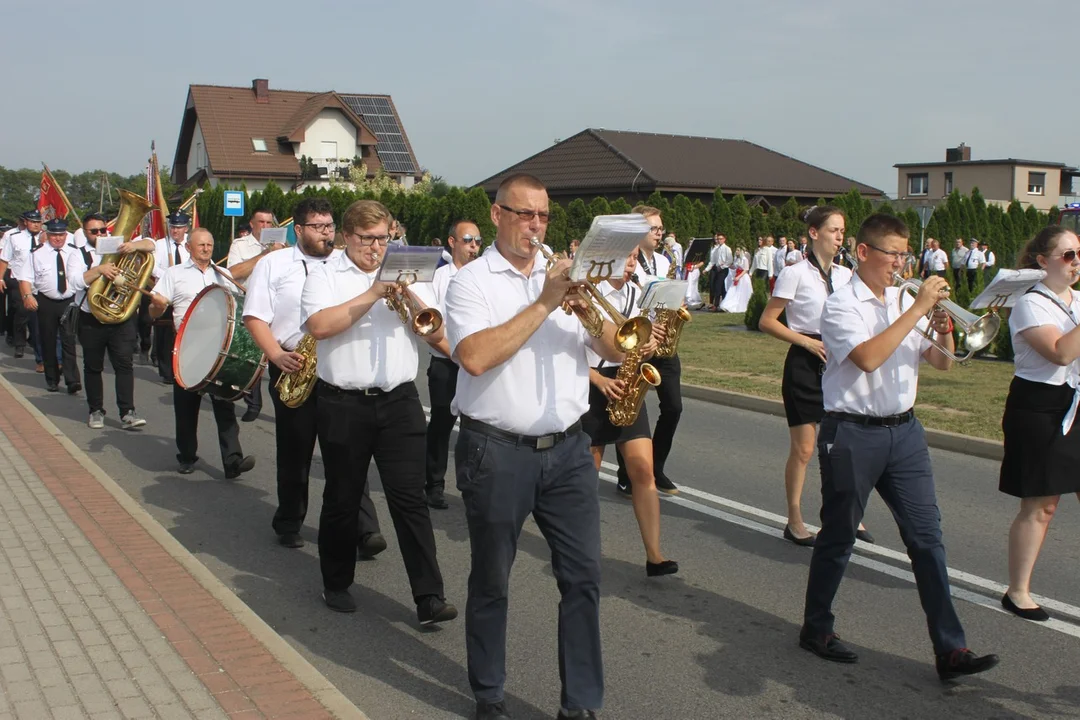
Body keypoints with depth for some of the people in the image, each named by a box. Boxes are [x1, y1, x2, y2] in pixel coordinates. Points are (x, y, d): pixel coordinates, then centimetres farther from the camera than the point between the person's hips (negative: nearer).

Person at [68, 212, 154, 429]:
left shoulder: (119, 249, 10)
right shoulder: (78, 255, 4)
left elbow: (150, 244, 0)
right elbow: (76, 281, -14)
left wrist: (135, 245, -20)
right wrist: (100, 269, -28)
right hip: (91, 321, 0)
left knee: (125, 364, -7)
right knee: (93, 368, 9)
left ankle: (127, 413, -9)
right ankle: (96, 411, 21)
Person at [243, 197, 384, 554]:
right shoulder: (273, 264, 6)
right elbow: (255, 317, 1)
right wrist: (277, 355, -13)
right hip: (293, 368, 0)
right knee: (294, 451, 10)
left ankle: (365, 529, -5)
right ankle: (289, 523, 26)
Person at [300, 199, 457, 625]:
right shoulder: (324, 276, 2)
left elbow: (436, 334, 7)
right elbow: (318, 325, -17)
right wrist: (371, 295, -18)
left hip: (399, 401, 2)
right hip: (343, 404, -1)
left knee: (409, 497, -3)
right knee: (342, 499, 11)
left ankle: (429, 597, -3)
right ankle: (337, 584, 28)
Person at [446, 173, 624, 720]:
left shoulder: (566, 277, 10)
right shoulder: (471, 281, -3)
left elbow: (616, 351, 5)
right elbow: (475, 357, -21)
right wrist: (543, 304, -18)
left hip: (567, 448, 4)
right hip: (497, 451, -4)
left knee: (583, 576, 3)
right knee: (491, 582, 10)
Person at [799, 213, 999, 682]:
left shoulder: (904, 301, 11)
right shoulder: (842, 305, -9)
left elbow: (941, 363, 14)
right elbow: (868, 357, -27)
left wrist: (944, 332, -7)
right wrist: (918, 308, -23)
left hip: (904, 431, 6)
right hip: (853, 433, -6)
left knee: (926, 534, 1)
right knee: (838, 537, 7)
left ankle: (950, 649, 5)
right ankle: (816, 629, 25)